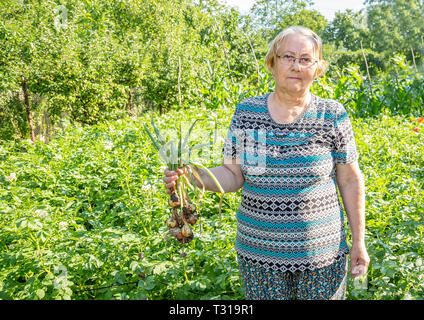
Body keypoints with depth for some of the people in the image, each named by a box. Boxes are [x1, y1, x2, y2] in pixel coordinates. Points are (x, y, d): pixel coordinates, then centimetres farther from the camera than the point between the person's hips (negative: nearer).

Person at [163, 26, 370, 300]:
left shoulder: (332, 116, -5)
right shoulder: (247, 112, -1)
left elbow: (350, 181, 0)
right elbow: (234, 175, 1)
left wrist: (359, 241, 2)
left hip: (321, 252, -1)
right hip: (259, 251, 1)